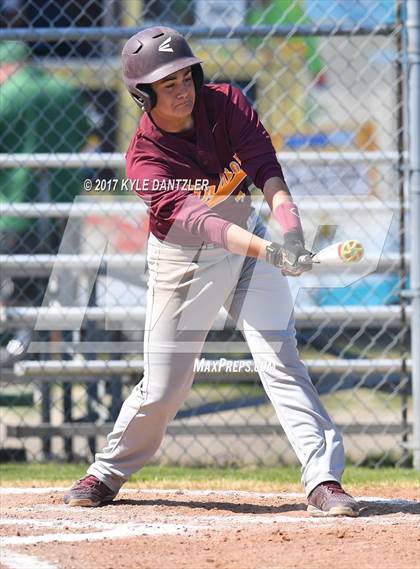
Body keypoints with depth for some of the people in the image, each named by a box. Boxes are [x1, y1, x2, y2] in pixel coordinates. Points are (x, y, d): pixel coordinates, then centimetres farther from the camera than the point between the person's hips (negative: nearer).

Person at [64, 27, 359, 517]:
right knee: (162, 388, 2)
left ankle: (323, 479, -15)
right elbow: (195, 218, -36)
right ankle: (107, 473, 25)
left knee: (280, 360, -12)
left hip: (248, 242, 2)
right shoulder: (145, 158, -23)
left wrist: (288, 223, -43)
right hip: (182, 261, -2)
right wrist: (266, 251, -50)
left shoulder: (227, 103, -13)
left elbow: (265, 168, -23)